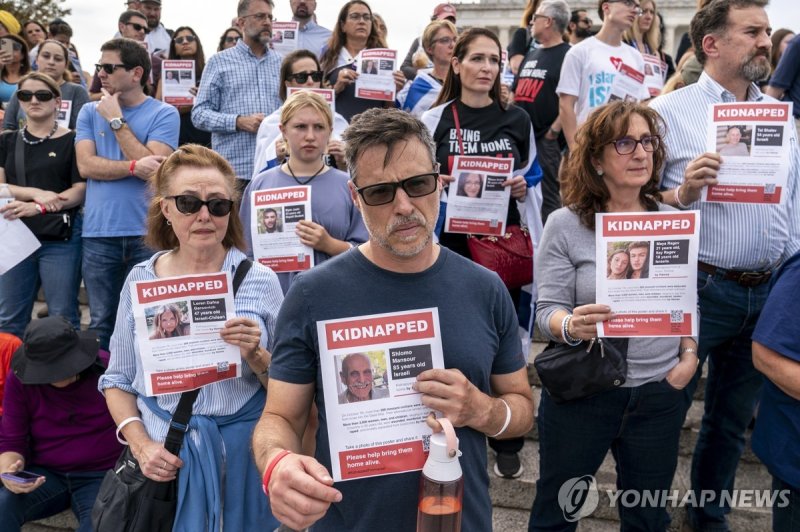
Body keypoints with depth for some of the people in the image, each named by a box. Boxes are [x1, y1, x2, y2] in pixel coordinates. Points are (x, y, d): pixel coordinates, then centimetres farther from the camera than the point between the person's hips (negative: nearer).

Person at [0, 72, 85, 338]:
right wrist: (37, 193, -14)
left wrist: (37, 207, -18)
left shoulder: (72, 141, 2)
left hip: (61, 236, -4)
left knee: (63, 317, 0)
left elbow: (81, 190, -6)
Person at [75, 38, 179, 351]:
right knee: (101, 323, 8)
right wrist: (134, 167, -13)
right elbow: (86, 165, -2)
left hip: (147, 232, -2)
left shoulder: (163, 114, 1)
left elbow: (154, 167, -12)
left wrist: (117, 121, -7)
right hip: (99, 233, 3)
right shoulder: (89, 112, 11)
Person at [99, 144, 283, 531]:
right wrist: (140, 444, -9)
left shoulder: (260, 281, -6)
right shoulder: (140, 280, -1)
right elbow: (118, 381, 5)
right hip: (162, 458, 1)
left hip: (242, 455, -1)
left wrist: (255, 356, -20)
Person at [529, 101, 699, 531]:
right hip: (582, 392, -3)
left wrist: (689, 356, -3)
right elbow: (547, 310, -11)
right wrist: (572, 326, -32)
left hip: (660, 393, 3)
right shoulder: (565, 224, -10)